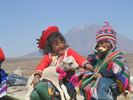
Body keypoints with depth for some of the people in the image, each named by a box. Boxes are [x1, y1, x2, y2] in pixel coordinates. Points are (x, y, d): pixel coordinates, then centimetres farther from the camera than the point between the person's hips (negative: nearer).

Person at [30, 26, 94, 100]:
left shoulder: (68, 51, -1)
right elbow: (42, 65, -11)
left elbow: (77, 57, -17)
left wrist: (86, 64, -36)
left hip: (67, 81, -1)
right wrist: (37, 76, -29)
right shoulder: (49, 56, 3)